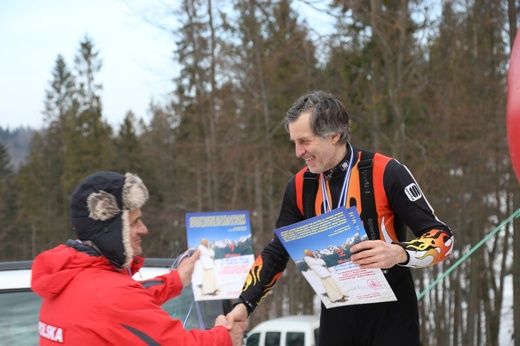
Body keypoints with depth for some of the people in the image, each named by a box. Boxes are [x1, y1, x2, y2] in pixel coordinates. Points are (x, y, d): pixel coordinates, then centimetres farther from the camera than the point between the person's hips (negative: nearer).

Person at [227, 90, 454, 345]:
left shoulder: (387, 173, -14)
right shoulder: (300, 186, 1)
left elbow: (442, 237, -12)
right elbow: (277, 252, 11)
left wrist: (399, 253, -31)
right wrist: (245, 304, -2)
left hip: (391, 318, -4)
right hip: (336, 320, 4)